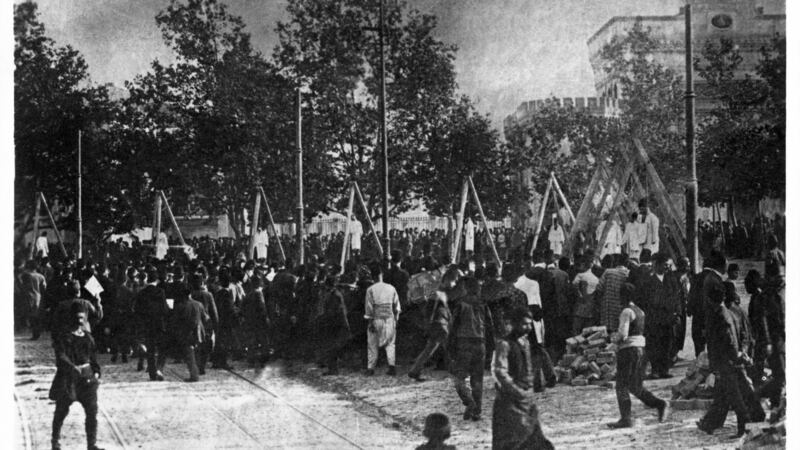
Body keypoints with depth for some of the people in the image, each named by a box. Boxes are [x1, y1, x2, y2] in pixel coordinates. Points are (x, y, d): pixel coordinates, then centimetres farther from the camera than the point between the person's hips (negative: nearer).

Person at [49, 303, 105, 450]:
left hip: (87, 377, 4)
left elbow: (93, 357, 17)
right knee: (61, 411, 8)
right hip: (67, 378, -4)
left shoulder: (87, 337, 10)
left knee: (92, 410, -2)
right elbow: (61, 357, -20)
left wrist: (96, 372, 5)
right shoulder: (64, 337, -8)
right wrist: (72, 367, -35)